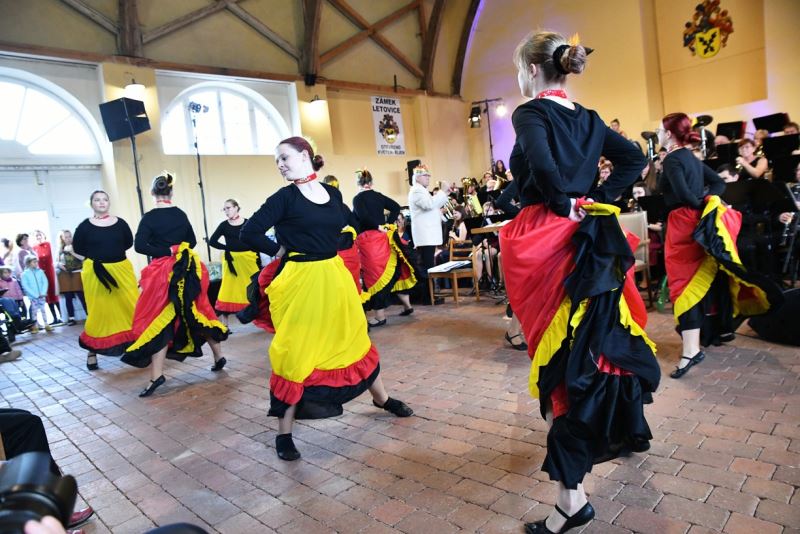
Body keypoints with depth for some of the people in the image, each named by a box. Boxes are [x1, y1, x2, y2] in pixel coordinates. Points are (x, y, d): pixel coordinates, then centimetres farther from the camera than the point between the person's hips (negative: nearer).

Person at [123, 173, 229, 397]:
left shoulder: (150, 217, -9)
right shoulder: (181, 214, 6)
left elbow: (139, 245, -18)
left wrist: (166, 251, -12)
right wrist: (178, 251, 9)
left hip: (163, 273, -5)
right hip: (188, 270, 5)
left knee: (159, 320, 0)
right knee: (196, 312, 17)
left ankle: (157, 376, -2)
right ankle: (218, 357, 23)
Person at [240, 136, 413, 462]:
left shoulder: (332, 193, 6)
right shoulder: (284, 197, -7)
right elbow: (249, 233, -11)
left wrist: (327, 252, 8)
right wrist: (279, 251, -2)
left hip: (334, 277, 5)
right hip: (301, 281, -5)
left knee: (354, 339, 17)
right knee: (297, 352, 0)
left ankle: (382, 398, 38)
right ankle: (284, 433, 14)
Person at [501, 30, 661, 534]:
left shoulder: (531, 113, -8)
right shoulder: (588, 118, 14)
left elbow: (542, 165, -26)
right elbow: (634, 158, 12)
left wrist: (564, 202, -11)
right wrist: (596, 201, 6)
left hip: (544, 243, -7)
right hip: (591, 242, 7)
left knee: (557, 353, -4)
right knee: (592, 338, 20)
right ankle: (618, 431, 39)